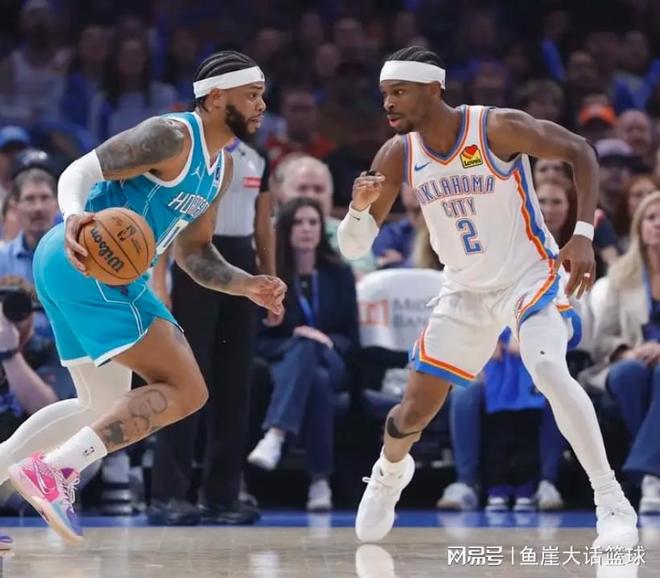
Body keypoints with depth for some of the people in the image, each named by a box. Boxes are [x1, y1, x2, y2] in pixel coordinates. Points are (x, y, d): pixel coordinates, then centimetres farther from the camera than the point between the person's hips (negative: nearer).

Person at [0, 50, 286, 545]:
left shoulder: (220, 168, 19)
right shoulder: (172, 137, -11)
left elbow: (195, 254, 26)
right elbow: (81, 170, -18)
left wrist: (248, 286, 10)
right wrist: (75, 216, -38)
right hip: (89, 264, -11)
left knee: (105, 409, 21)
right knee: (185, 390, -14)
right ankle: (55, 470, -19)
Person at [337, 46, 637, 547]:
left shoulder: (497, 128, -23)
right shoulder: (397, 156, -10)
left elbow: (580, 151, -14)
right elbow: (353, 248, -6)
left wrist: (584, 234, -24)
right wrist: (361, 207, -29)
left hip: (530, 276, -4)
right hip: (465, 290, 5)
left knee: (548, 370, -31)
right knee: (416, 410, 7)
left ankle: (613, 503, -23)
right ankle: (390, 472, 43)